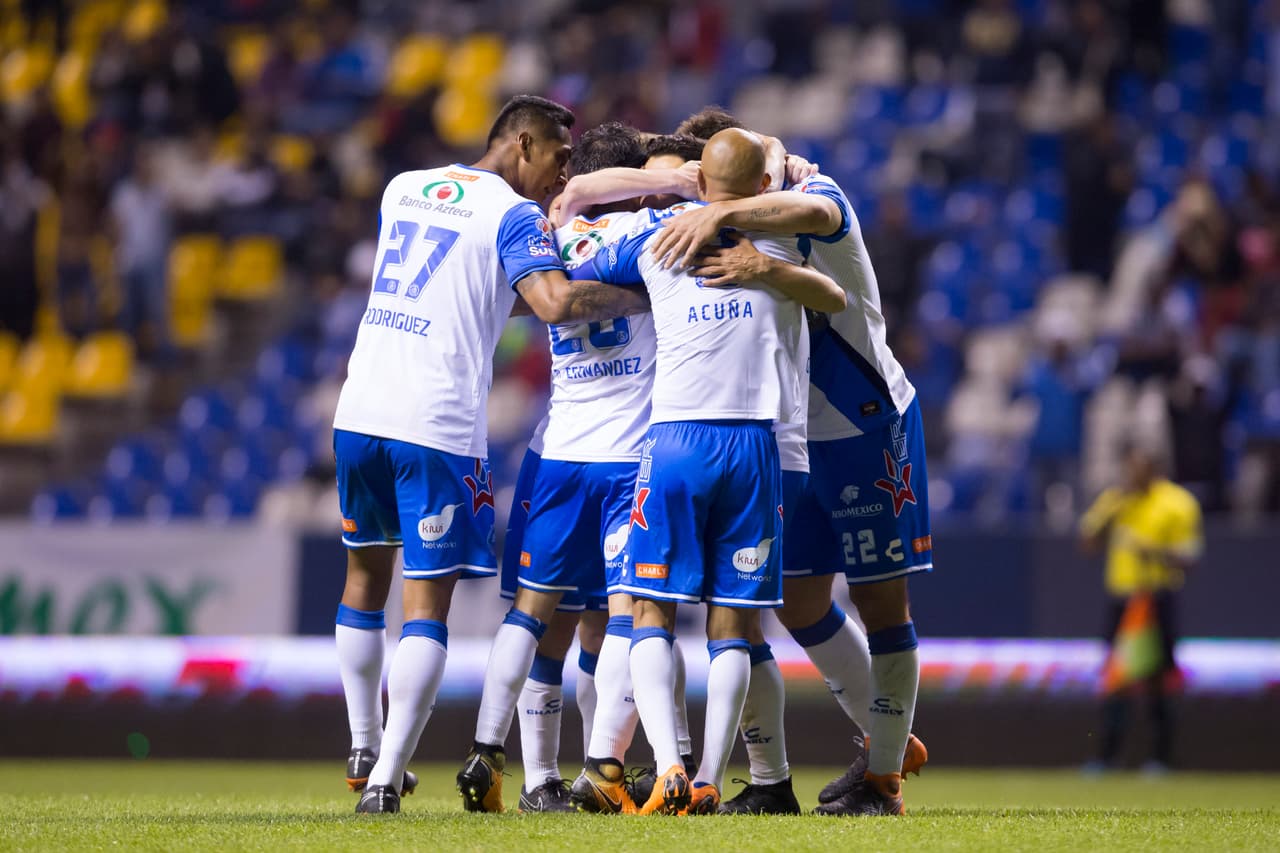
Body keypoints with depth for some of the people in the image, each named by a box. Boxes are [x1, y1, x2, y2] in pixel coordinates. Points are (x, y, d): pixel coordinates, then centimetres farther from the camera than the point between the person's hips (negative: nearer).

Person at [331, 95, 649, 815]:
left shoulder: (403, 188, 17)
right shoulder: (513, 215, -4)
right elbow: (556, 303, -19)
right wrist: (641, 296, -5)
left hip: (360, 412, 6)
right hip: (436, 426, -6)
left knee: (367, 571, 22)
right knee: (428, 601, -2)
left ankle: (365, 748, 31)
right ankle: (385, 777, -10)